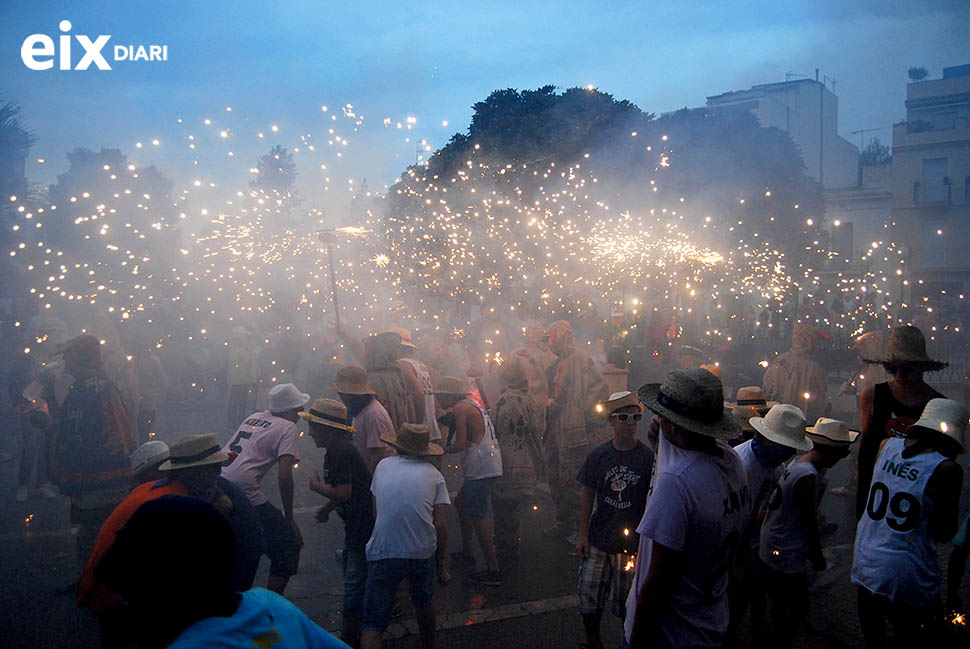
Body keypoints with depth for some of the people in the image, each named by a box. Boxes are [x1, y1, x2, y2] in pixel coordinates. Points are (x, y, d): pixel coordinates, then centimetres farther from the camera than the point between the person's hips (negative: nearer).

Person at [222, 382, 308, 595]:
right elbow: (284, 475, -10)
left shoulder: (254, 418, 22)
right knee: (288, 547, 4)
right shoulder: (288, 428, 0)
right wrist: (289, 518, -3)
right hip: (242, 491, -8)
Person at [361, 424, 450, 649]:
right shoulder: (433, 474, 6)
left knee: (373, 621, 5)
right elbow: (440, 525, 1)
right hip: (423, 554, 1)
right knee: (423, 602, 28)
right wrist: (441, 565, 10)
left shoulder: (383, 465, 11)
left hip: (382, 552, -1)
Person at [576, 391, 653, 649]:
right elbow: (587, 495, 4)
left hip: (632, 543, -2)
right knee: (590, 597, 11)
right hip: (598, 540, 2)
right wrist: (582, 533, 2)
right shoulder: (598, 455, -2)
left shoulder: (648, 458, -8)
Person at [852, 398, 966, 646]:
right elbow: (944, 533, -9)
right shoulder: (946, 469, -16)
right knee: (924, 639, 14)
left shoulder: (888, 445, -2)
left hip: (865, 567, 5)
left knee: (872, 636, 21)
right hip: (906, 577, -5)